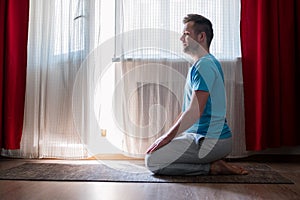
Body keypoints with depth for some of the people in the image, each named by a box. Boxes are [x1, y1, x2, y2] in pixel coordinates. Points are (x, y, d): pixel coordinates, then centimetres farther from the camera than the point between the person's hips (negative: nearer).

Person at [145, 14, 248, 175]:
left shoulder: (204, 65, -16)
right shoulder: (206, 64, 18)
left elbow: (195, 112, -23)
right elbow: (187, 111, 18)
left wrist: (168, 137, -14)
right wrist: (168, 135, 14)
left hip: (209, 140, -10)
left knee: (152, 161, -13)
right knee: (160, 151, 20)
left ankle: (211, 167, -6)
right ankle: (213, 163, 10)